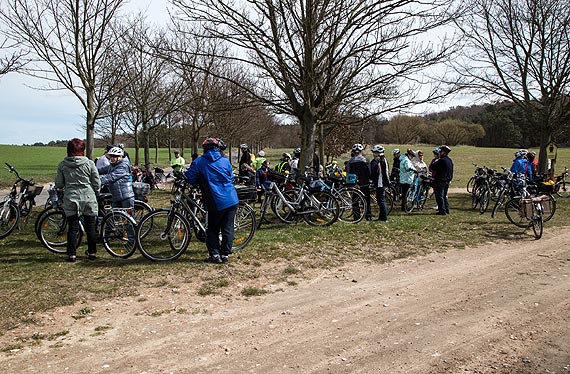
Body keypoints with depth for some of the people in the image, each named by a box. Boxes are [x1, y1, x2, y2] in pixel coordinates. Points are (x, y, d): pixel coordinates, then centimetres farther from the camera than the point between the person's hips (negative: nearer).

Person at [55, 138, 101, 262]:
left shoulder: (62, 164, -2)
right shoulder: (89, 163, -6)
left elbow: (58, 184, 4)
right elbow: (97, 184, -3)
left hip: (71, 199, 1)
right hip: (89, 198, -1)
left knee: (72, 227, 7)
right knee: (90, 227, 11)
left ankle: (71, 254, 8)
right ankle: (92, 252, 20)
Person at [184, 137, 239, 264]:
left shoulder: (198, 162, -1)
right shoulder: (225, 161, 9)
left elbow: (189, 179, -2)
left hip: (216, 203, -3)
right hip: (232, 200, 3)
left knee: (212, 229, 12)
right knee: (227, 228, 8)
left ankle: (215, 255, 7)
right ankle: (225, 255, 10)